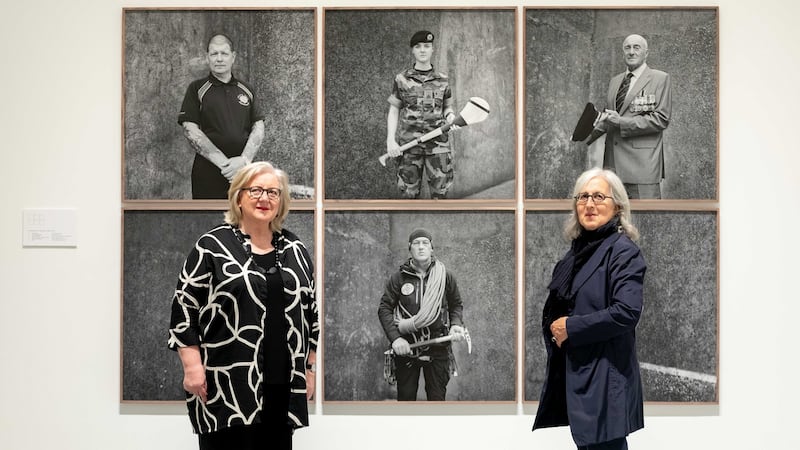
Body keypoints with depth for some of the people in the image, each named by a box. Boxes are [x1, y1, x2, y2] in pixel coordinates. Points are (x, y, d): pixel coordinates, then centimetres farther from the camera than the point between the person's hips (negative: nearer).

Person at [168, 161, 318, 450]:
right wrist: (193, 367, -12)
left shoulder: (295, 251, 12)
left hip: (281, 383, 5)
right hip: (227, 382, -4)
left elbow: (311, 313, 17)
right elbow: (184, 308, -5)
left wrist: (308, 369, 13)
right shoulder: (213, 246, -2)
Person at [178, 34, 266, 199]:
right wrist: (223, 163, -13)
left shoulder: (246, 90, 14)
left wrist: (244, 160, -11)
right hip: (208, 172, -3)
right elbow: (190, 130, -5)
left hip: (243, 170, 3)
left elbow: (258, 128, 7)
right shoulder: (197, 89, 4)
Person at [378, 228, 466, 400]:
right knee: (405, 396, 6)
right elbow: (384, 308, -2)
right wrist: (395, 338, -15)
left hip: (438, 348, 0)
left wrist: (456, 324, -6)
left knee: (437, 397, 4)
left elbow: (456, 305, 14)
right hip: (406, 347, 0)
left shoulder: (445, 277, 3)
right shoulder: (398, 278, 0)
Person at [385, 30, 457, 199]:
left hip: (438, 145, 1)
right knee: (409, 193, -1)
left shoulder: (443, 80, 9)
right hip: (409, 145, -1)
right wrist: (390, 141, -4)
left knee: (440, 192, -2)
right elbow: (393, 111, 7)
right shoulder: (402, 79, 5)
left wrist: (451, 118, -5)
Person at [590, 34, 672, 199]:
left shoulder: (660, 79, 1)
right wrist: (591, 131, 2)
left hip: (642, 163, -6)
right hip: (613, 163, 6)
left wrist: (622, 122, -14)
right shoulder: (615, 81, 21)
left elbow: (661, 119, -8)